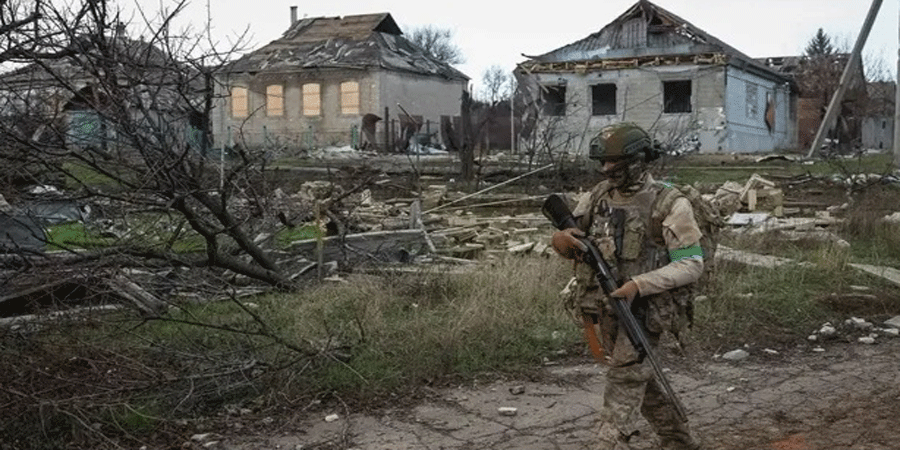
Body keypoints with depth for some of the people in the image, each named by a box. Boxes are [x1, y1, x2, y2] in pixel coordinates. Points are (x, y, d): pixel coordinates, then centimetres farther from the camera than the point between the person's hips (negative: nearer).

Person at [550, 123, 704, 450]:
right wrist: (560, 240, -15)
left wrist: (640, 284, -26)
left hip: (642, 312, -6)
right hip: (601, 310, 7)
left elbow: (691, 264, -14)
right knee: (638, 379, 18)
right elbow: (570, 243, 11)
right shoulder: (598, 196, 4)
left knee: (624, 386, -9)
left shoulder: (669, 204, -12)